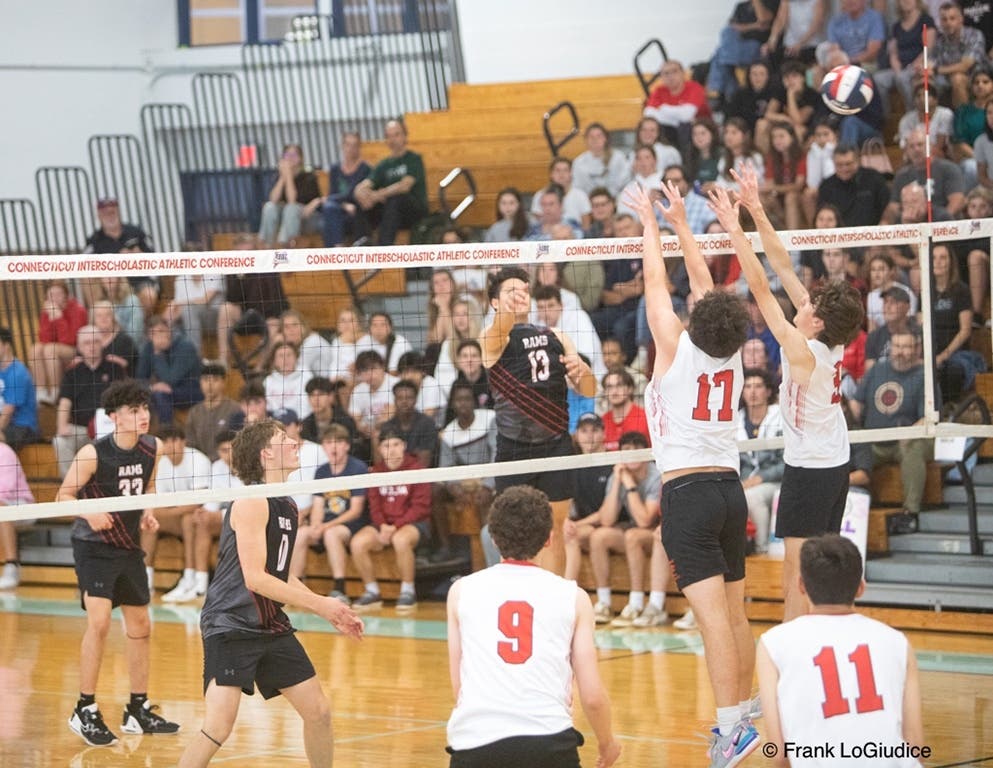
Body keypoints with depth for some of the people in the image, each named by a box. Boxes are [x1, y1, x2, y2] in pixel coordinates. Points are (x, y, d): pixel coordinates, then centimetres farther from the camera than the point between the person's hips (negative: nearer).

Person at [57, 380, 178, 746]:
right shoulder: (94, 453, -19)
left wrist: (148, 513, -1)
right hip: (94, 546, -7)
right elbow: (64, 495, -11)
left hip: (129, 546, 7)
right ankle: (85, 711, -11)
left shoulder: (153, 448, -2)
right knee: (99, 621, -19)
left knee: (140, 627, 11)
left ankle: (139, 710, 24)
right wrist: (90, 514, -29)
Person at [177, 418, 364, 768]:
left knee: (319, 711, 10)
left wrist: (332, 613, 13)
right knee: (218, 727, -19)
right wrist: (319, 604, -17)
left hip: (272, 627, 9)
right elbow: (255, 578, -21)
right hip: (231, 625, -9)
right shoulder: (252, 503, -16)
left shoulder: (287, 507, 12)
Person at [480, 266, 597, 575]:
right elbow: (499, 330, -28)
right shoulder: (492, 338, -2)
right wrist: (507, 313, -52)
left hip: (556, 445, 4)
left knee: (554, 532, 9)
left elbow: (588, 391, 11)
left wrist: (582, 370, -13)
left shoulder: (556, 337, 13)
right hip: (514, 448, -4)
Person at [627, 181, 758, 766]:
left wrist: (652, 224, 14)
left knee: (713, 615, -14)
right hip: (730, 487, 6)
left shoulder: (677, 348, -8)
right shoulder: (733, 354, 5)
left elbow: (656, 284, 1)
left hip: (687, 491, -6)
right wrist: (682, 222, 24)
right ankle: (744, 712, 20)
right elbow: (704, 282, 16)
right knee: (736, 614, 12)